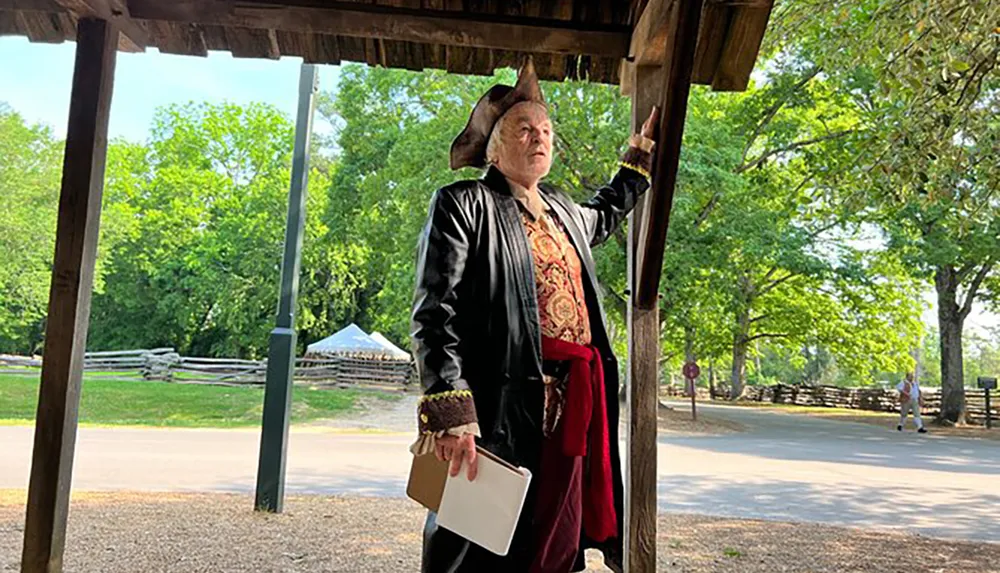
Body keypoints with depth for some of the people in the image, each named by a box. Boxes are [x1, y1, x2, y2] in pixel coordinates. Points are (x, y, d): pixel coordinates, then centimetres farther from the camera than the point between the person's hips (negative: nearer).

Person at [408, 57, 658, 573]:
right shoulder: (463, 205, -3)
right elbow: (433, 315, -12)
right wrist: (449, 413, -22)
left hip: (574, 405, 7)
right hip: (501, 410, -7)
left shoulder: (561, 209, 20)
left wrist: (641, 154, 45)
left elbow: (603, 216, 45)